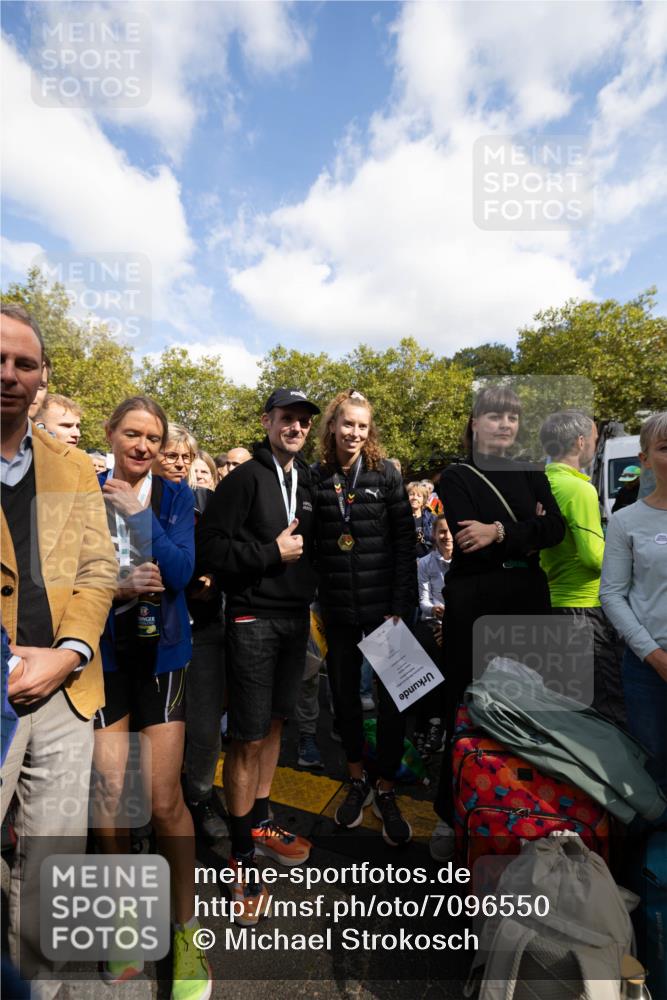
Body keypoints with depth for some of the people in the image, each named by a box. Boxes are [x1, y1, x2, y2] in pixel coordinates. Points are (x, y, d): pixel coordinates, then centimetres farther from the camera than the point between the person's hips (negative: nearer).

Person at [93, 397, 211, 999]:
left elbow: (180, 572, -12)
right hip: (102, 656, 1)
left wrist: (137, 513, -18)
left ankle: (186, 931, 25)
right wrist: (117, 589, -17)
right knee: (109, 796, 6)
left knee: (165, 801, 2)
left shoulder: (175, 497, 0)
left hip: (160, 655, 0)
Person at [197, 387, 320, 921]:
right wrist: (272, 552, -16)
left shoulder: (307, 480, 9)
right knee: (248, 736, 2)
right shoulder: (246, 478, -9)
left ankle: (261, 822, 37)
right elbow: (209, 548, -16)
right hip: (254, 620, -6)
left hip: (297, 617, 6)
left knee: (275, 722, 18)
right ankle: (242, 853, 22)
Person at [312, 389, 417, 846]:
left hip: (383, 606, -1)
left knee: (393, 696, 7)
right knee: (344, 693, 15)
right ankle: (358, 781, 37)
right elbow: (310, 545, 3)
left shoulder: (385, 474, -2)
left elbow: (405, 540, -4)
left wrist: (401, 605, -10)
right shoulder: (316, 478, 1)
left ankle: (386, 791, 29)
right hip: (337, 609, 2)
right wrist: (314, 604, -1)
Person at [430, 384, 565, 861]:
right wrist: (527, 531, -12)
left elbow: (557, 528, -5)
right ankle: (453, 814, 20)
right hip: (474, 604, -4)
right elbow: (470, 545, -15)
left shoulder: (532, 475, 11)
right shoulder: (456, 478, -2)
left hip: (529, 600, 4)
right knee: (468, 707, 3)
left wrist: (500, 532, -18)